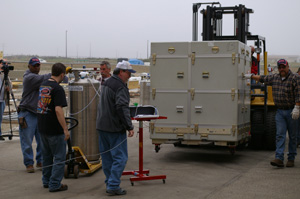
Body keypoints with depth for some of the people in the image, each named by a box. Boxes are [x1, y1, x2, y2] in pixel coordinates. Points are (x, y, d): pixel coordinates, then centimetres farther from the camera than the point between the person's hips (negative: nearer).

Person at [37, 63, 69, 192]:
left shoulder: (43, 85, 9)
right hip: (54, 129, -8)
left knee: (46, 155, 19)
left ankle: (46, 181, 28)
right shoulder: (57, 88, -17)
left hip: (42, 127, 8)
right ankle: (55, 184, 2)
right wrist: (65, 129, -23)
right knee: (59, 157, 1)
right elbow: (58, 110, -25)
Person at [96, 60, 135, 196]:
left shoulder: (106, 83, 16)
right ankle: (113, 186, -7)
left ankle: (109, 183, 21)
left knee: (107, 157, 14)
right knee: (120, 157, -5)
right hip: (114, 128, -9)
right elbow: (122, 108, -25)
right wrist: (129, 127, -23)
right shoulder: (120, 87, -15)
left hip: (102, 126, 10)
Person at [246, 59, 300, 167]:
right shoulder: (274, 77, 9)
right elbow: (263, 78, 24)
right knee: (280, 135, -5)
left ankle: (291, 159, 13)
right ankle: (279, 159, -11)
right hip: (280, 111, 5)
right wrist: (251, 76, 28)